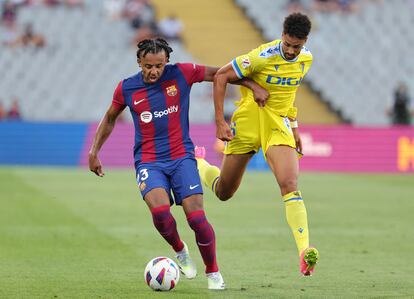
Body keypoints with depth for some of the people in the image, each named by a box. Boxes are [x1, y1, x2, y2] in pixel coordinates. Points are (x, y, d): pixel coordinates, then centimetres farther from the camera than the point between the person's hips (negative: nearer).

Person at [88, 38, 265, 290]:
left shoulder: (182, 74, -3)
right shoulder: (126, 88, 1)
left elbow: (221, 73, 8)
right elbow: (110, 118, 19)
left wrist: (253, 85, -1)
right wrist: (94, 152, 18)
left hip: (182, 157, 0)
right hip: (148, 162, 0)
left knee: (196, 217, -13)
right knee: (160, 210, -26)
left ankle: (213, 273, 8)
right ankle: (180, 251, 5)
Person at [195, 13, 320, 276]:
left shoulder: (306, 59, -1)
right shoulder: (263, 56, -20)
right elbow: (221, 76, -13)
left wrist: (294, 126, 17)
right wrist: (220, 123, -15)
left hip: (278, 126, 3)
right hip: (247, 123, -3)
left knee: (290, 185, -21)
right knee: (224, 193, 11)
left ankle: (305, 250, -29)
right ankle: (197, 163, 47)